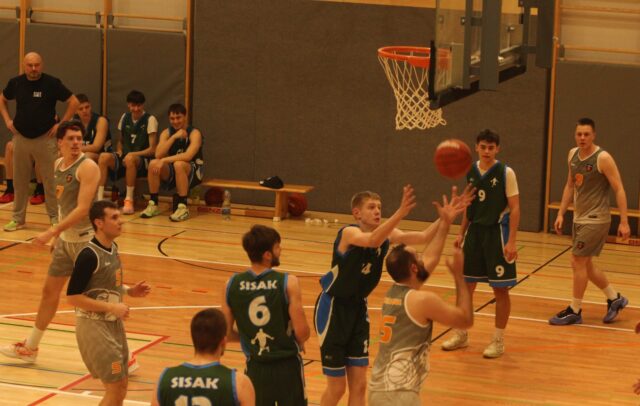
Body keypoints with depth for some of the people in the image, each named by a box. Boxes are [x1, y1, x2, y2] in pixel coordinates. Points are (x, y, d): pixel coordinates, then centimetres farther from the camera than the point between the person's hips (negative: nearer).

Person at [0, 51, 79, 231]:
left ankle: (55, 218, 7)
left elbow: (73, 102, -4)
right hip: (21, 138, 3)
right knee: (19, 180, 8)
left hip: (45, 139, -3)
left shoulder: (52, 83, -8)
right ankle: (18, 219, 18)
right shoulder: (16, 83, 2)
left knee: (51, 180, -2)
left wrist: (61, 124, -8)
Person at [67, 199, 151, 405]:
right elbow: (72, 297, -22)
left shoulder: (112, 247, 6)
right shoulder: (89, 255, -21)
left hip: (113, 324, 9)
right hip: (94, 325, -9)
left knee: (121, 385, 14)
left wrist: (130, 290, 3)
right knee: (116, 387, -6)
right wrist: (112, 307, -23)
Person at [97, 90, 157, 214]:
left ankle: (129, 200, -30)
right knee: (104, 156, -25)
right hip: (124, 159, 5)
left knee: (129, 159, -39)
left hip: (142, 161, -5)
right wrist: (119, 151, 1)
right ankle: (99, 198, -27)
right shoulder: (125, 118, 11)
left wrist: (133, 154, -20)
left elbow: (152, 149, -9)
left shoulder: (150, 120, -6)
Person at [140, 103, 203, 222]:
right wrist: (174, 137, -23)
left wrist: (164, 160, -34)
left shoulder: (194, 133, -13)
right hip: (172, 172, 5)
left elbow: (188, 156, -30)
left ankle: (183, 207, -32)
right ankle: (153, 204, -13)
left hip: (193, 172, -5)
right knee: (153, 164, -22)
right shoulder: (167, 133, 0)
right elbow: (158, 154, -16)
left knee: (178, 164, -37)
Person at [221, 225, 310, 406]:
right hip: (287, 365, -3)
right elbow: (302, 332, -15)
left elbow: (226, 333, 1)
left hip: (256, 367, 3)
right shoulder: (288, 283, -15)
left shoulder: (232, 284, -5)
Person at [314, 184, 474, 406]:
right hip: (333, 309, -7)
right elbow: (372, 241, -46)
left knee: (359, 385, 7)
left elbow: (424, 237, -15)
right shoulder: (349, 233, -24)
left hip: (358, 308, 7)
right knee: (337, 388, 0)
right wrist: (401, 212, -58)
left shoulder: (386, 234, -5)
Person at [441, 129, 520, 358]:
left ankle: (498, 341, 11)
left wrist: (511, 241, -18)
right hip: (474, 232, 5)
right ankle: (461, 335, 24)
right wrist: (461, 232, 14)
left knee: (500, 289, 1)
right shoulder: (471, 171, 5)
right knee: (465, 285, 10)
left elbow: (514, 208, -12)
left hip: (497, 233, -5)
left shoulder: (506, 173, -11)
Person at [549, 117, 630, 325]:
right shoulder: (573, 154, 6)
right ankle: (615, 298, 28)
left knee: (578, 262, -7)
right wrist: (561, 213, 13)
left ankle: (575, 311, 4)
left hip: (595, 220, -8)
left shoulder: (603, 158, -16)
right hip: (580, 218, 8)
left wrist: (624, 222, -19)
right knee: (585, 265, 13)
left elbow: (619, 190, -15)